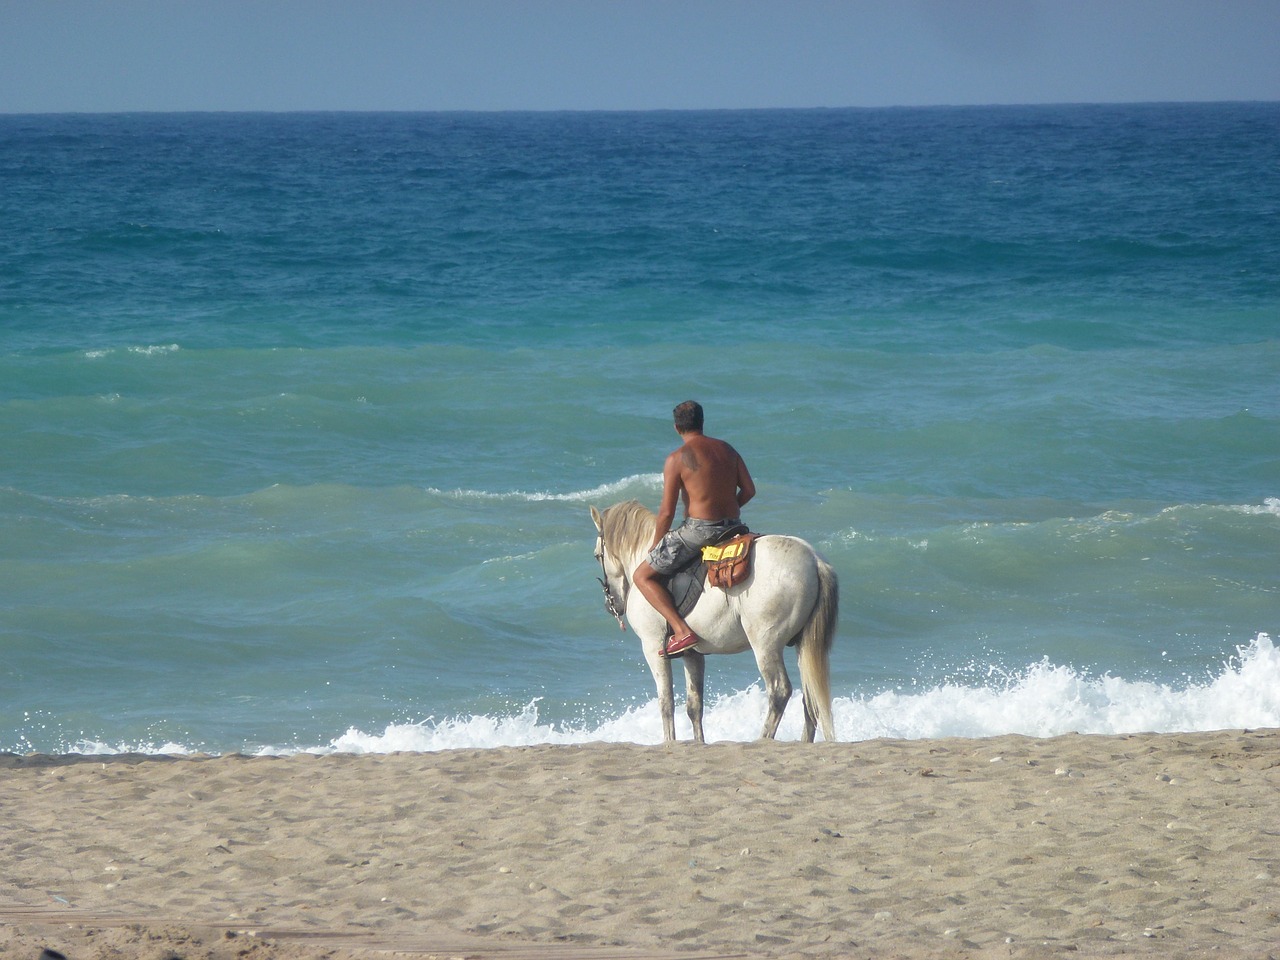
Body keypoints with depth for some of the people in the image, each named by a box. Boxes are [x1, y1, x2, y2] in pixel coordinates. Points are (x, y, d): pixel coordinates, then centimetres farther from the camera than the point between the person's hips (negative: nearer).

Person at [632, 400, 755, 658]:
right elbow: (749, 490, 9)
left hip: (698, 530, -7)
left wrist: (654, 547, 3)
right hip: (733, 527, 7)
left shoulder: (677, 458, -9)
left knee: (642, 576, 1)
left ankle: (681, 630, -14)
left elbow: (667, 511, -10)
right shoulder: (727, 450, 9)